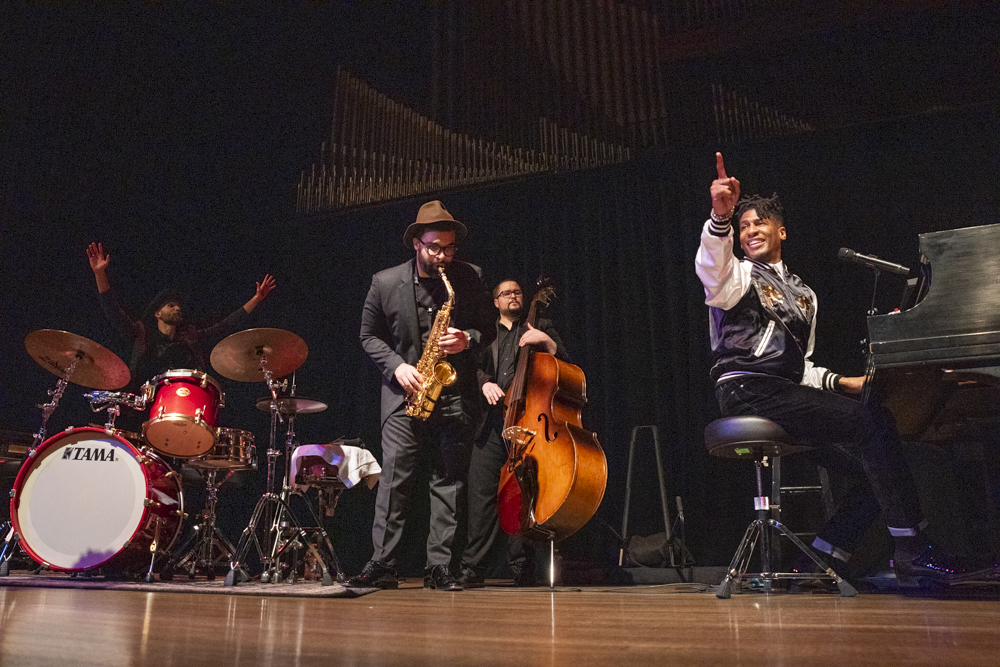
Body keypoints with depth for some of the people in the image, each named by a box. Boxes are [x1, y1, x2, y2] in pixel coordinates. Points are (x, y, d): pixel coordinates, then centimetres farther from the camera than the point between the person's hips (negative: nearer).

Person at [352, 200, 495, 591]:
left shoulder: (470, 279, 2)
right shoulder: (385, 283, 1)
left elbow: (488, 328, 8)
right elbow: (369, 336, 7)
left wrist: (468, 340, -14)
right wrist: (396, 367, -8)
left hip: (455, 396, 1)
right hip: (404, 395, 0)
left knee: (449, 481, 2)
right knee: (394, 477, -6)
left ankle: (439, 567, 10)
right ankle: (383, 565, 2)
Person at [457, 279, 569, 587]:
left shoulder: (539, 328, 20)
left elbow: (564, 362, 12)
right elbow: (474, 367, 15)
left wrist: (546, 341, -6)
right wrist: (485, 382, -6)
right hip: (492, 421, 2)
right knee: (481, 490, -5)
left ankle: (522, 568, 1)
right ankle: (472, 568, 0)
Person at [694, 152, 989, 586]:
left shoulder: (803, 294, 26)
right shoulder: (739, 277, 5)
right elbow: (712, 269, -23)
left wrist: (840, 382, 8)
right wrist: (720, 216, -40)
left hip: (787, 392, 8)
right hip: (749, 391, -7)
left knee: (873, 453, -6)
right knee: (873, 424, -19)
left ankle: (825, 554, -1)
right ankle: (912, 554, -12)